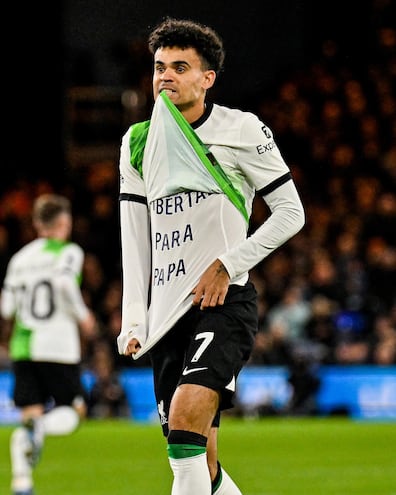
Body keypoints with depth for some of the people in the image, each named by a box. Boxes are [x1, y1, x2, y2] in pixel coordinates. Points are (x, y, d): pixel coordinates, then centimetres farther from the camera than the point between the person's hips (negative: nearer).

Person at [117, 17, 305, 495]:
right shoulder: (137, 142, 13)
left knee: (186, 418, -27)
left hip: (225, 300, -5)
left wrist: (227, 266, -9)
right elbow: (135, 240, 13)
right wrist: (133, 323, 4)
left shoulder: (241, 130, -2)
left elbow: (291, 212, -1)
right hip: (166, 310, 5)